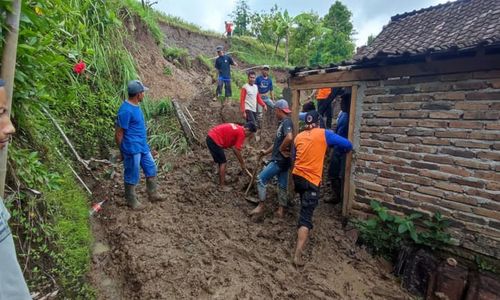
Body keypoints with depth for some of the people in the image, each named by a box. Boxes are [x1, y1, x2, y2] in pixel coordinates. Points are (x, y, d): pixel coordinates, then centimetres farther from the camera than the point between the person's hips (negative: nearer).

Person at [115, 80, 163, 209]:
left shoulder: (135, 105, 5)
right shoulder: (125, 110, -23)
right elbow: (118, 134, -17)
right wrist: (123, 151, -7)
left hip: (143, 146, 9)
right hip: (132, 150, -9)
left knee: (151, 169, 19)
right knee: (132, 176, 8)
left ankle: (153, 194, 36)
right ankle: (131, 200, 28)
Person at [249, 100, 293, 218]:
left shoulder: (286, 122, -15)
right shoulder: (283, 123, 16)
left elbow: (289, 137, -35)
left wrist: (281, 149, -20)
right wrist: (267, 151, 22)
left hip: (280, 160, -10)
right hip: (281, 160, 10)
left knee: (261, 179, -3)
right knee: (282, 185, 12)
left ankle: (261, 206, 8)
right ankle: (281, 210, 21)